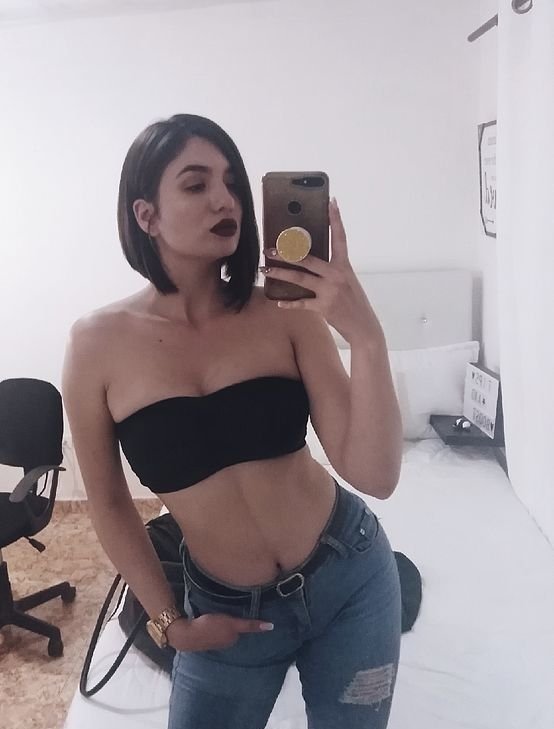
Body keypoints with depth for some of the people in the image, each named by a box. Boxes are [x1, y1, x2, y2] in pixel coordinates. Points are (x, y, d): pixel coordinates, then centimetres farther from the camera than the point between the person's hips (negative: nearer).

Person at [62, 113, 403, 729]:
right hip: (227, 612, 0)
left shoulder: (287, 313, -14)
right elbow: (108, 503, 0)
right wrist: (168, 621, 2)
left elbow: (375, 477, -18)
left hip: (349, 577, 1)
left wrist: (366, 337, -30)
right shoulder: (99, 342, -13)